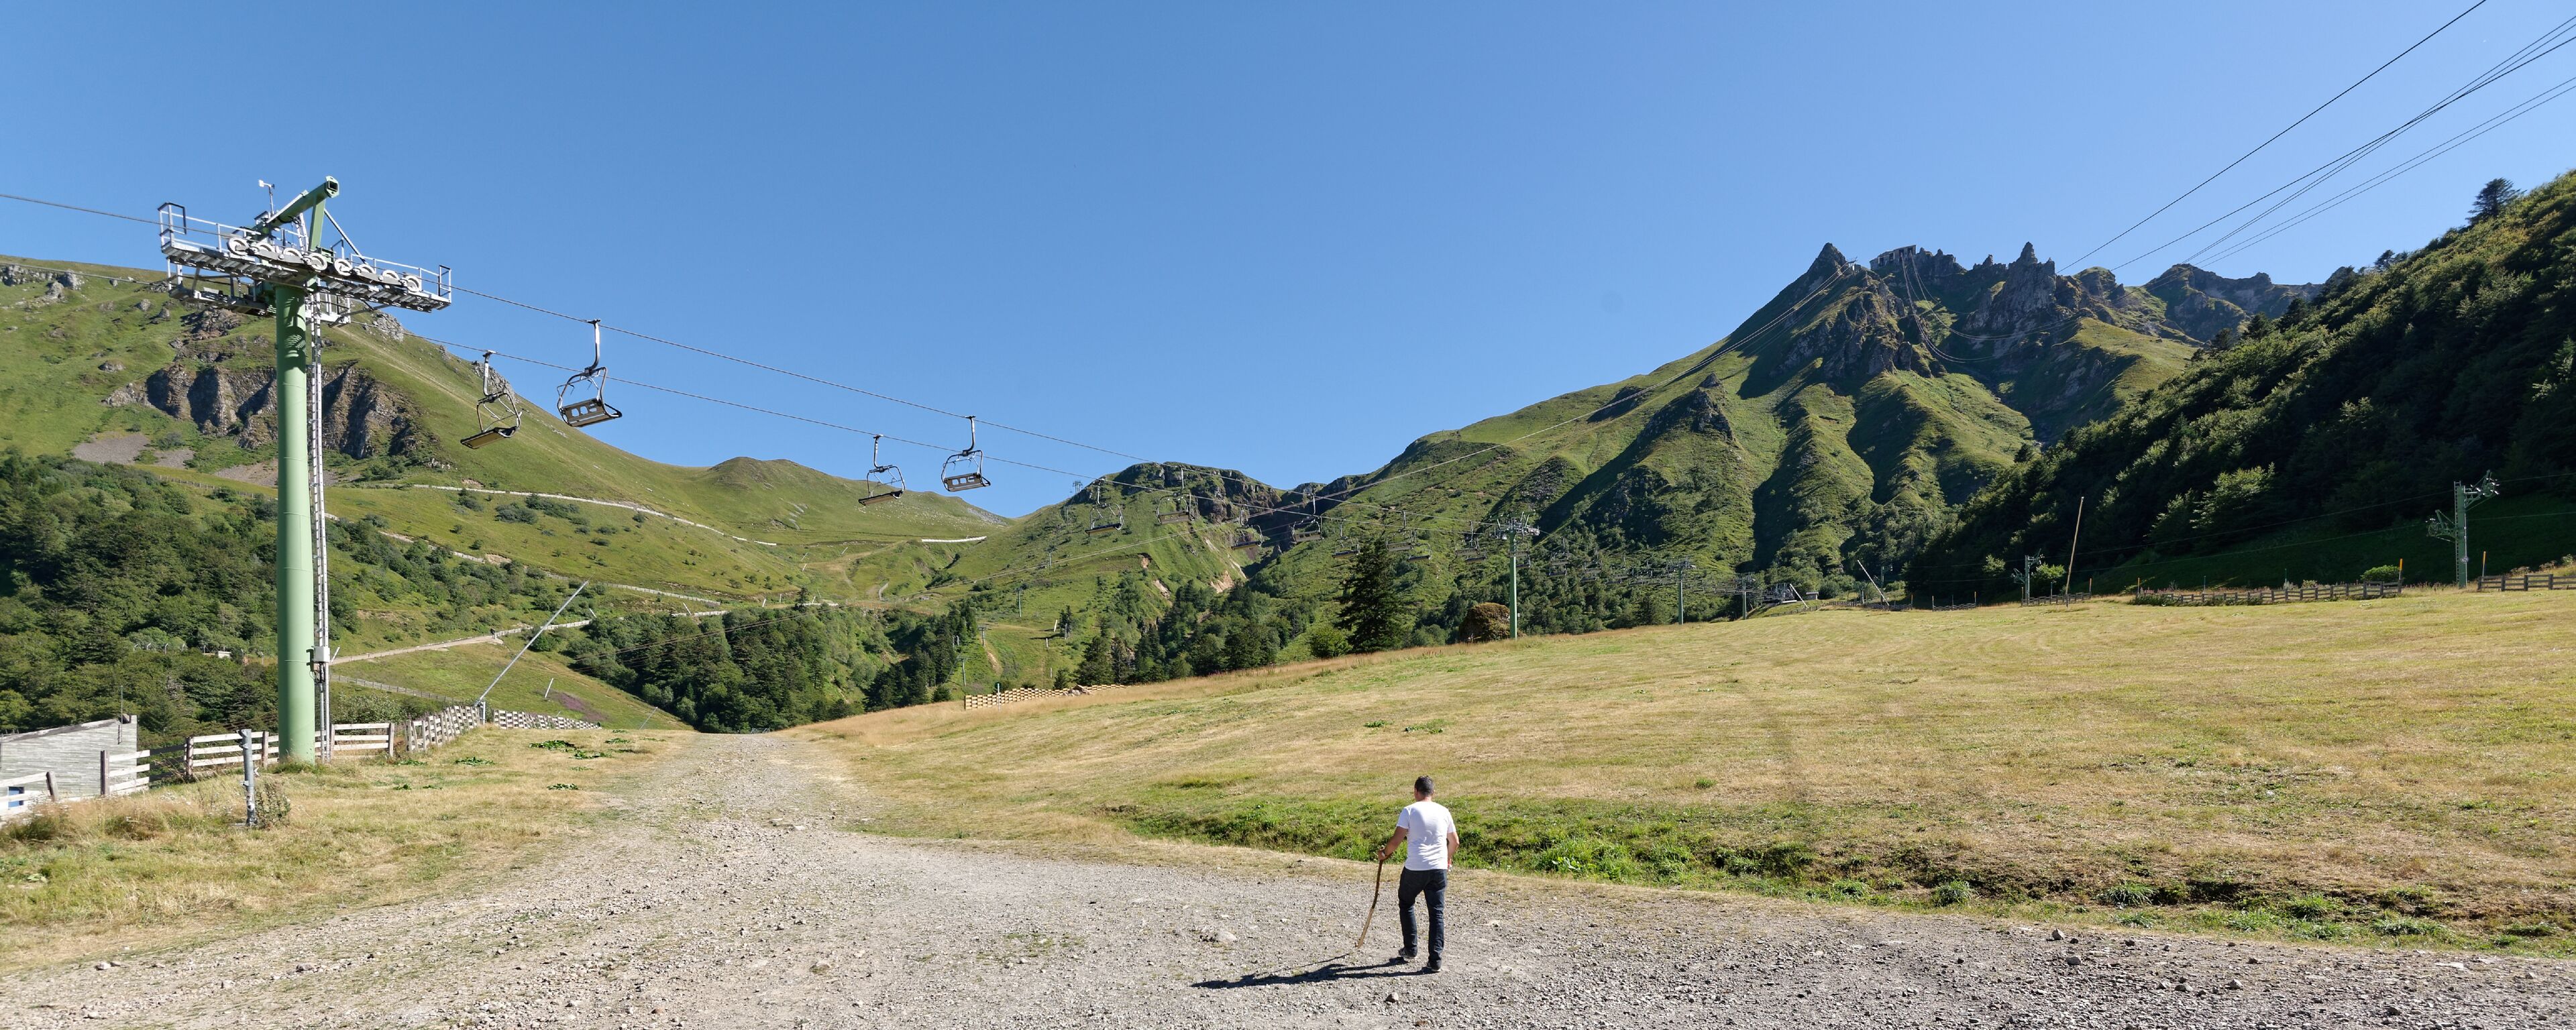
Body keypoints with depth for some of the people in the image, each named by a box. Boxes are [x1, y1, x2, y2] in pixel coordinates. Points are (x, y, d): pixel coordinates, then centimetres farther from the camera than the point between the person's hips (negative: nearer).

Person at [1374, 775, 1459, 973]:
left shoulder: (1410, 810, -5)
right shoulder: (1443, 811, 7)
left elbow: (1397, 839, -11)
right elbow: (1454, 842, 14)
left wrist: (1384, 853, 8)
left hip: (1415, 869, -3)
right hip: (1439, 869, 3)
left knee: (1405, 904, 21)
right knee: (1437, 913, 7)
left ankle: (1410, 950, 24)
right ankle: (1435, 961, 2)